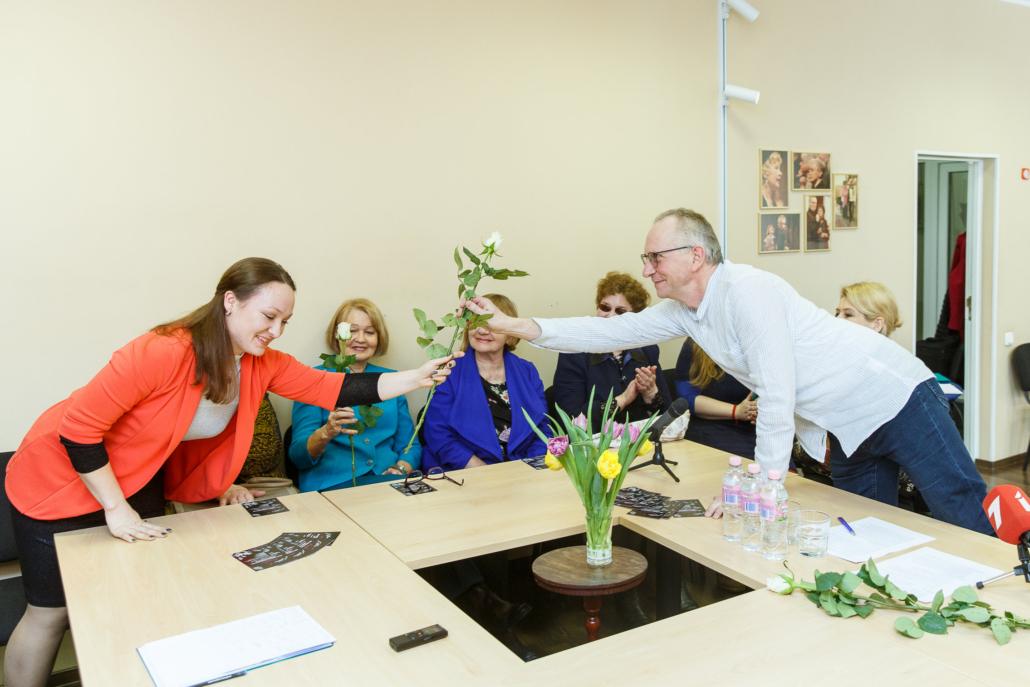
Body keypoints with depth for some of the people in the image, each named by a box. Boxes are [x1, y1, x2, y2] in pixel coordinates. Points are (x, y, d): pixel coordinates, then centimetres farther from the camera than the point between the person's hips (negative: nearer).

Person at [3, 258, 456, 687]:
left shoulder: (262, 364, -13)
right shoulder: (164, 352, -35)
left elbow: (332, 389, -13)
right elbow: (79, 427, -29)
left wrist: (417, 378, -19)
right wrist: (116, 508, -24)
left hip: (141, 481, 6)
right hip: (67, 478, -6)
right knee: (54, 611, 6)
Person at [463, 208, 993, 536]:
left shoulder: (747, 291, -26)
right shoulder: (683, 310, 1)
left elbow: (778, 394, -28)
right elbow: (613, 331, 0)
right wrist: (515, 326, -6)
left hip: (897, 400, -8)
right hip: (848, 429, 8)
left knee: (965, 520, -1)